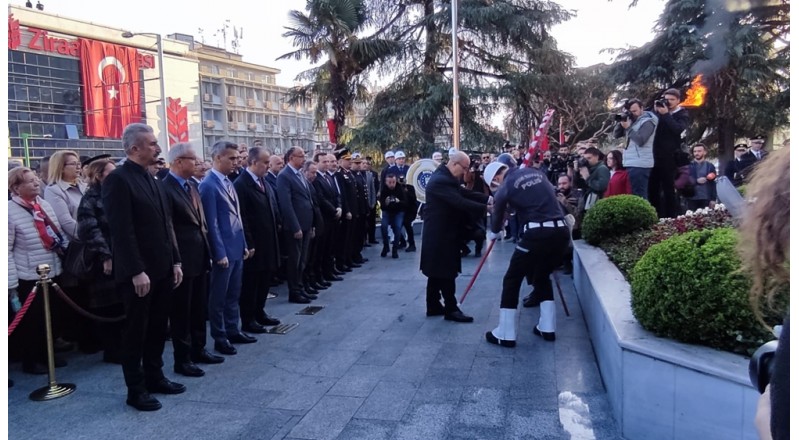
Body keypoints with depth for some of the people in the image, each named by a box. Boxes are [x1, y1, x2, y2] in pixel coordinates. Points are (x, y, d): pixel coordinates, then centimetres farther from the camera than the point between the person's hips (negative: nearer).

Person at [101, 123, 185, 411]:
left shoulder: (151, 179, 13)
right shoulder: (118, 179, -14)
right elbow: (122, 231, -19)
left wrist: (175, 261, 12)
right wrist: (136, 271, -21)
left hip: (162, 269, 8)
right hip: (138, 273, -8)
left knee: (157, 328, 17)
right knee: (136, 331, 5)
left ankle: (155, 377, 31)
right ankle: (136, 390, 17)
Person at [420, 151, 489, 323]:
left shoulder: (446, 177, 12)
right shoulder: (441, 180, -22)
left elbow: (465, 194, 7)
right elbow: (460, 202, -30)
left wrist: (488, 199, -5)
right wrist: (485, 208, -30)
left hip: (441, 233, 11)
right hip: (440, 234, -11)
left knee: (437, 272, 15)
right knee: (446, 272, -3)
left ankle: (433, 306, 23)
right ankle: (451, 309, 5)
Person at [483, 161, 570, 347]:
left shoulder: (505, 188, 5)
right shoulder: (537, 172, 17)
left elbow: (498, 215, 19)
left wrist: (493, 234, 40)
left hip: (537, 233, -6)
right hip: (561, 231, 6)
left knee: (512, 280, 8)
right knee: (543, 277, 25)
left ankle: (505, 334, 11)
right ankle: (547, 328, 27)